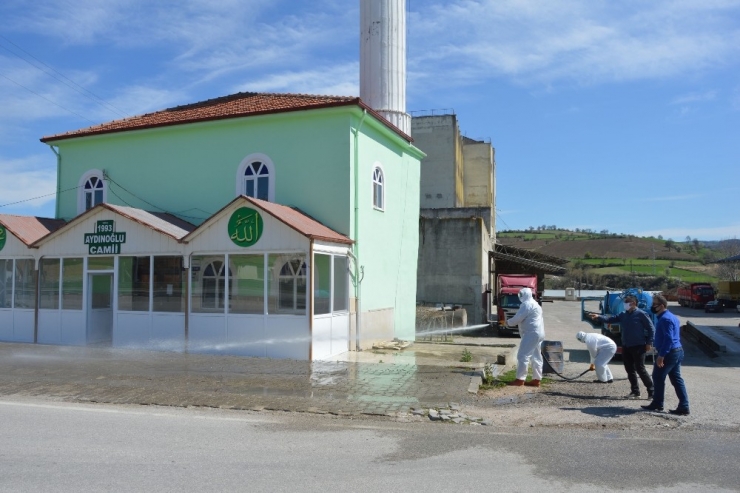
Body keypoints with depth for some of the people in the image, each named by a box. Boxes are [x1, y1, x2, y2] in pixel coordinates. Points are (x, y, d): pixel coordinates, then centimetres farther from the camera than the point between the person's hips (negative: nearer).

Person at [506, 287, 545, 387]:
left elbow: (518, 318, -15)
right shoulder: (534, 304, 20)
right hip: (538, 333, 11)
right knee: (536, 357, 10)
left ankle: (520, 379, -8)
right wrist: (511, 322, 21)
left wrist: (509, 322, 1)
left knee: (522, 356, -9)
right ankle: (536, 379, 13)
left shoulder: (527, 304, -13)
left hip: (531, 333, -11)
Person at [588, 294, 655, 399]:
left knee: (640, 369, -6)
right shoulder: (623, 315, 9)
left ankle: (651, 391, 6)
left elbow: (651, 328, -9)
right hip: (626, 347, 7)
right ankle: (635, 391, 19)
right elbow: (611, 319, 5)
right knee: (630, 370, 10)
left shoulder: (641, 314, -11)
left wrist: (649, 343, -13)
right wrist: (599, 317, -10)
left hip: (638, 347, -7)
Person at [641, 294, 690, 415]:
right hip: (677, 351, 10)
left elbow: (668, 339, -25)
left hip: (669, 353, -10)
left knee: (658, 377, 2)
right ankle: (683, 406, 9)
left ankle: (657, 404, 12)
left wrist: (661, 355, -25)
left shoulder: (665, 319, -18)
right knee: (676, 379, 10)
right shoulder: (672, 317, 15)